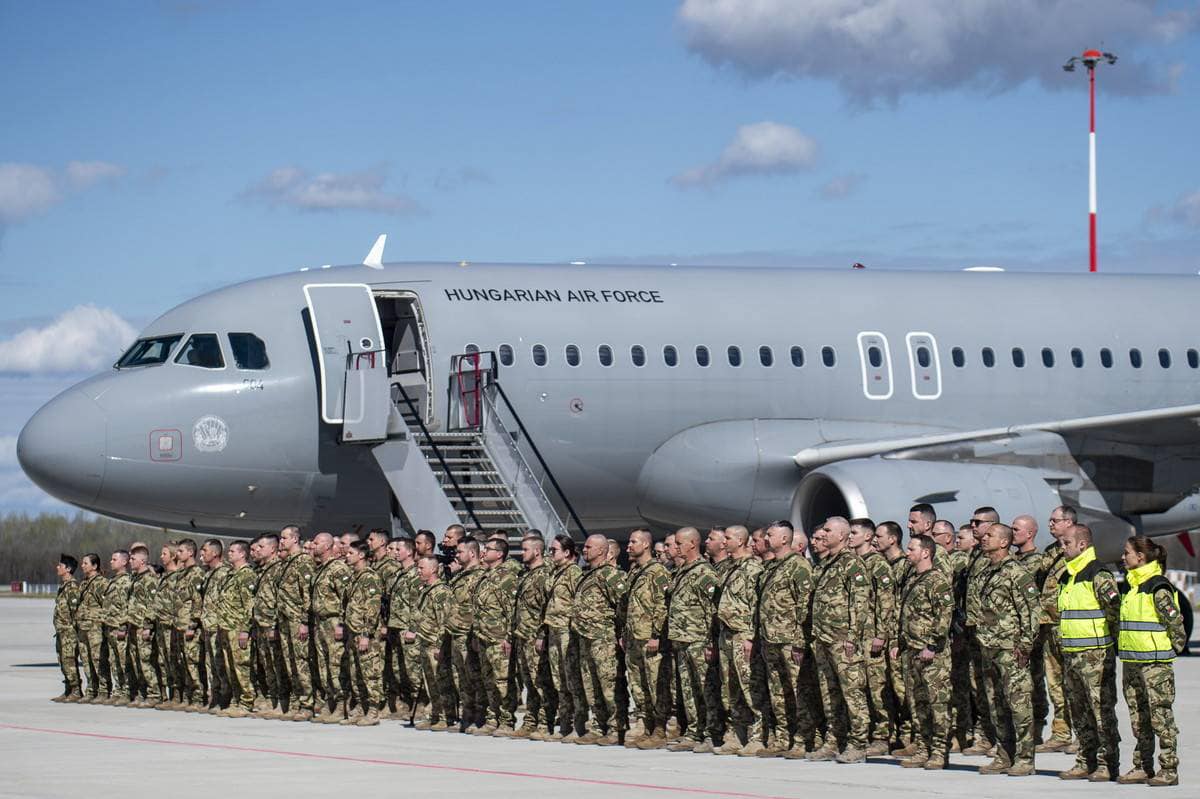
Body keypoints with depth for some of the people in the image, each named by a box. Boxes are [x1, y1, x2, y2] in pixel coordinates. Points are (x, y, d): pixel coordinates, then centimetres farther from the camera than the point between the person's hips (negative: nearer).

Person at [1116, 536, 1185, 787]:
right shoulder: (1131, 587, 15)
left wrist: (1175, 646, -6)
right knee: (1138, 719, 11)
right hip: (1131, 662, 9)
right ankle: (1142, 768, 17)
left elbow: (1175, 621, -15)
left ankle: (1169, 770, -3)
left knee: (1161, 717, -6)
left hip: (1155, 663, -9)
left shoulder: (1159, 588, -13)